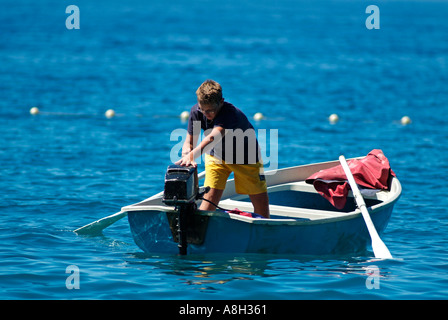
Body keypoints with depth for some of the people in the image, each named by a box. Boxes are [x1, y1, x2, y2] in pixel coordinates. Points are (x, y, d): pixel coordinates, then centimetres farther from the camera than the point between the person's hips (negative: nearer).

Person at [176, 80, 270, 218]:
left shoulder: (230, 113, -40)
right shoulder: (196, 111, -22)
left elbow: (213, 138, -56)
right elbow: (190, 141, -18)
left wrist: (191, 156, -69)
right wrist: (187, 157, -41)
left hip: (246, 156, -3)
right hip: (216, 155, 3)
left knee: (261, 200, 0)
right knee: (210, 197, -15)